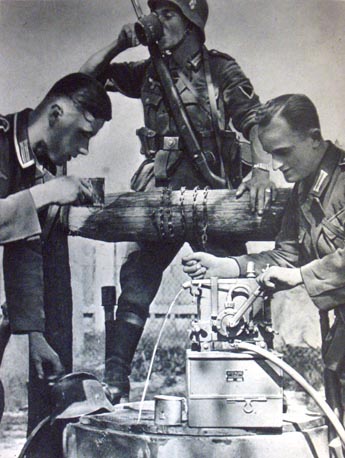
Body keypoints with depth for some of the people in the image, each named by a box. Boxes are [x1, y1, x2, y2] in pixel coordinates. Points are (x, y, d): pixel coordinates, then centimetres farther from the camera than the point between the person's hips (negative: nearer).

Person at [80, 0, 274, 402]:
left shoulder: (220, 69, 4)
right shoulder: (151, 72, 15)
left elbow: (252, 119, -9)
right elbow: (88, 77, 19)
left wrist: (260, 169, -27)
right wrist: (120, 43, 2)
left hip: (209, 186, -2)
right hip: (161, 193, 3)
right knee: (138, 277, -7)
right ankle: (115, 376, -2)